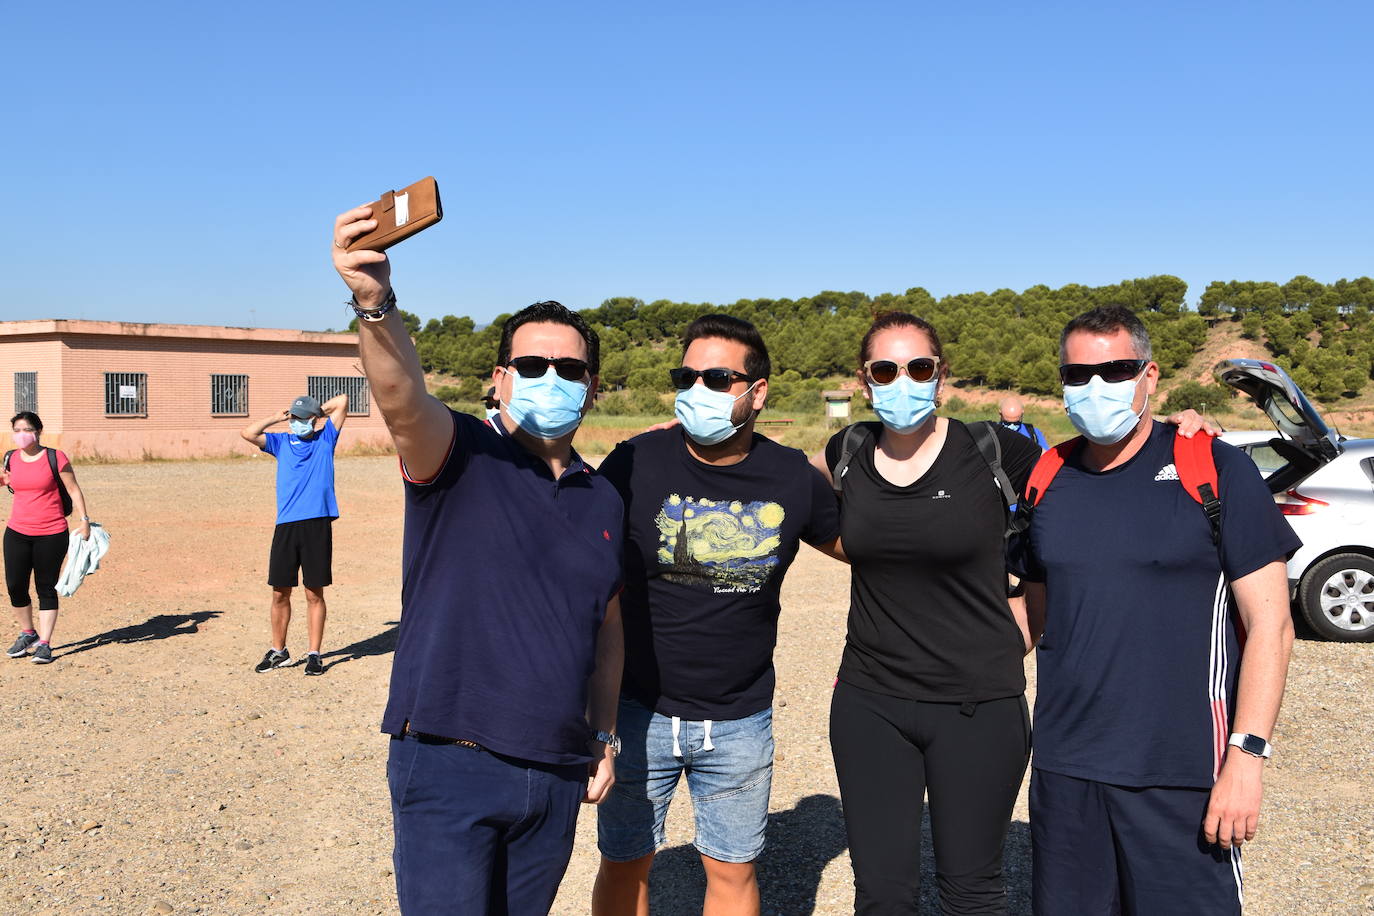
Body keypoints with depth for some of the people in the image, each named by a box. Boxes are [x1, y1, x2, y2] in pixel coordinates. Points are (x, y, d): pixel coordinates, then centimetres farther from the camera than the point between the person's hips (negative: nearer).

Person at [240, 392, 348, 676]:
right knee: (280, 592, 7)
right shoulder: (281, 442, 15)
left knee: (314, 594, 3)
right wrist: (277, 417, 8)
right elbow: (248, 433, 0)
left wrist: (318, 411, 15)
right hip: (286, 526, 3)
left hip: (317, 525, -2)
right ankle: (278, 651, 22)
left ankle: (314, 654, 11)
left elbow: (342, 401, 1)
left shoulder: (325, 440, 8)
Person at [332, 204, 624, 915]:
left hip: (557, 775, 5)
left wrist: (603, 734, 16)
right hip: (449, 766, -5)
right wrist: (375, 303, -47)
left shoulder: (603, 500, 10)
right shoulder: (461, 457, -7)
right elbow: (402, 400, -30)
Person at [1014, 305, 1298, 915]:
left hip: (1182, 773, -4)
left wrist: (1246, 754, -13)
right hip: (1063, 769, 4)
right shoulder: (1045, 481, 6)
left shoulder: (1215, 471, -6)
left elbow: (1271, 625, -7)